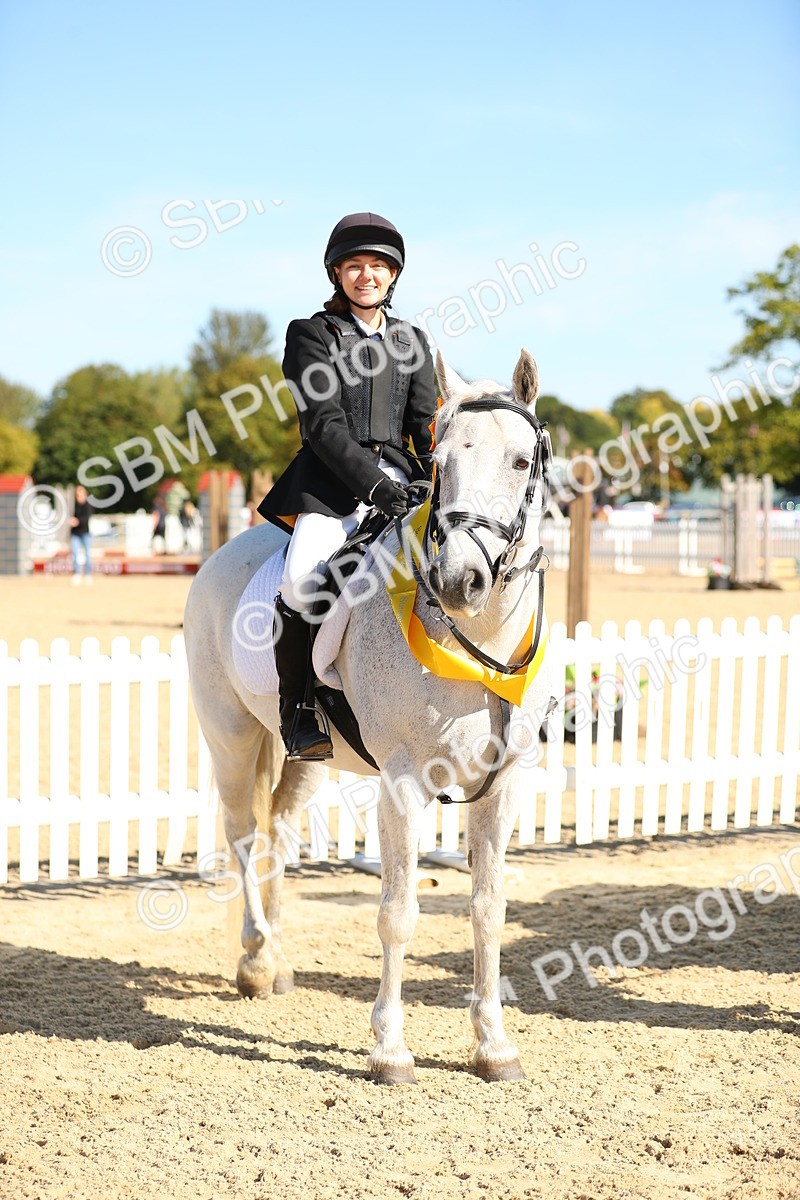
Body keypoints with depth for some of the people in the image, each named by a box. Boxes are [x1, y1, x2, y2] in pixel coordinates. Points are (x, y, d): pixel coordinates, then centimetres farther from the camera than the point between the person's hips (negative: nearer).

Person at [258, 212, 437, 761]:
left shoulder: (411, 340, 19)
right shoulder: (313, 334, 5)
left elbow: (426, 425, 11)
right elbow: (324, 425, -6)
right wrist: (372, 483, -20)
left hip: (399, 473, 4)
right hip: (331, 479, -4)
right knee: (303, 578, -29)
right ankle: (301, 714, -15)